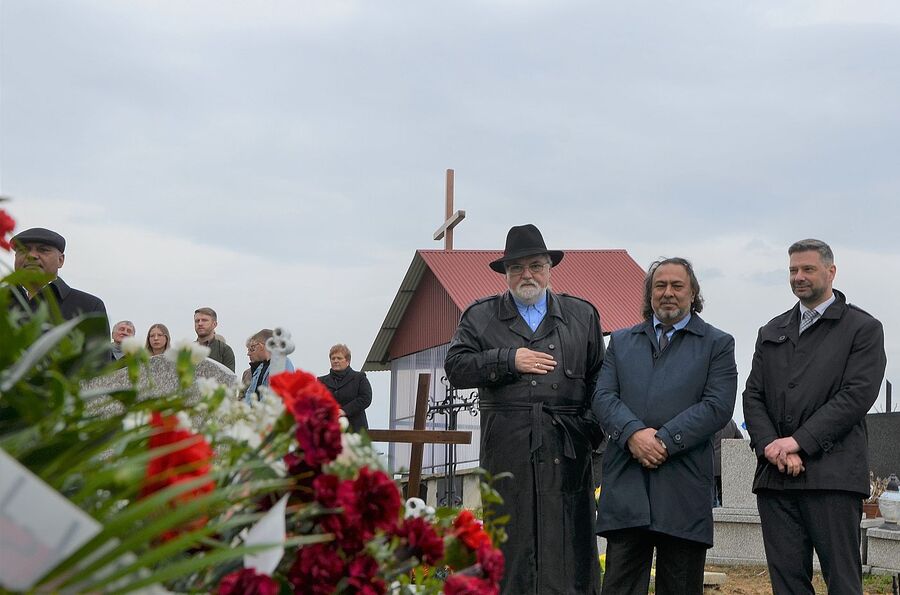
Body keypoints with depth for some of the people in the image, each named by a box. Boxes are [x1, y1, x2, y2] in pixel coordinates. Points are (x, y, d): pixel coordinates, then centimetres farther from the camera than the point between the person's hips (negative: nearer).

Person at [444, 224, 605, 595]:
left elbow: (599, 379, 11)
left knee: (568, 543, -1)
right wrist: (509, 360, -7)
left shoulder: (582, 315, 15)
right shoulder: (480, 316, 13)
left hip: (566, 448, 0)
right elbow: (456, 368, 2)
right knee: (510, 538, 1)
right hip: (506, 449, 0)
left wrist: (592, 427, 0)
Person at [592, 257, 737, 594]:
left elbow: (718, 406, -4)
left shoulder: (717, 344, 9)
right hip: (626, 482, 2)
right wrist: (633, 433, -13)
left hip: (684, 485, -2)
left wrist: (665, 440, -13)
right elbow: (603, 397, 7)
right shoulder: (622, 341, 18)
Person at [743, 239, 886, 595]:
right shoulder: (772, 332, 20)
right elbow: (753, 396, 12)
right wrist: (772, 446, -6)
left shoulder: (863, 328, 5)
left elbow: (857, 395, -8)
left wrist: (799, 441, -13)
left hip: (832, 474, -4)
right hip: (775, 473, 5)